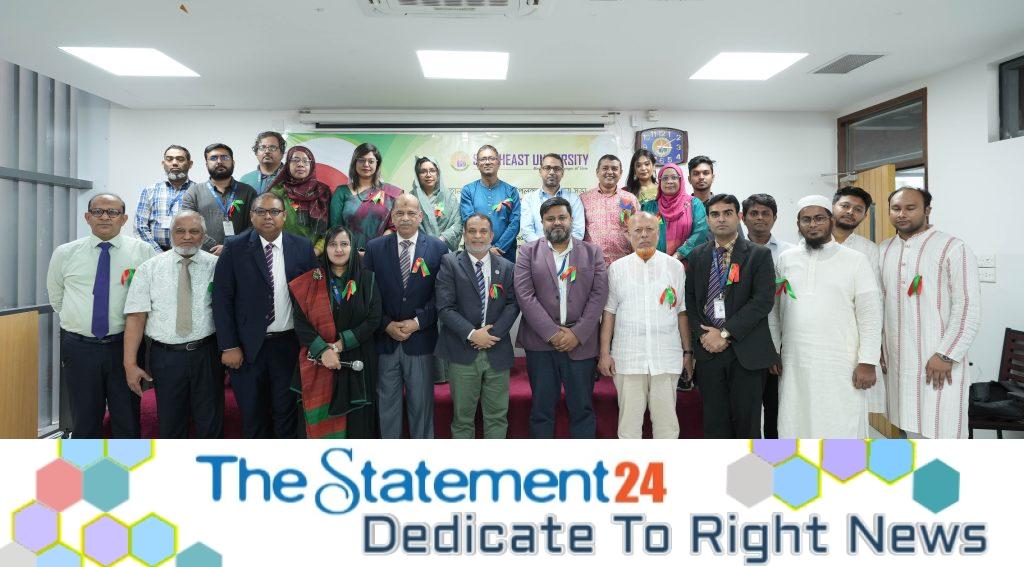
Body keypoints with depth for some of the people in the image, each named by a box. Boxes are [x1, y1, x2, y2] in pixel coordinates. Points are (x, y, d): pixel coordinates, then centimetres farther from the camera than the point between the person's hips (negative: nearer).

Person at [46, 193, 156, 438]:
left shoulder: (142, 251, -3)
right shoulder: (65, 253, 4)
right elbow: (56, 295, 17)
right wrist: (77, 319, 15)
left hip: (125, 345, -1)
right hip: (79, 347, 2)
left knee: (128, 418, 9)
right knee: (85, 420, 13)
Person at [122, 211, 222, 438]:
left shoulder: (215, 265, 0)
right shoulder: (149, 268, 1)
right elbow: (136, 317, -3)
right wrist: (130, 364, -8)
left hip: (206, 354, 0)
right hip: (165, 356, 1)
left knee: (211, 423, 10)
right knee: (170, 423, 14)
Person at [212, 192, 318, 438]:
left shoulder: (303, 247, 0)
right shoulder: (234, 248, -3)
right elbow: (222, 298, -4)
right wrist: (229, 346, -8)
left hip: (288, 344, 0)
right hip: (247, 346, 0)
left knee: (287, 411, 11)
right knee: (252, 413, 13)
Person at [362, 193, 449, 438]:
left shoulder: (438, 248, 0)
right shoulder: (375, 248, 2)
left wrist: (417, 322, -11)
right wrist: (387, 325, -8)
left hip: (421, 338, -1)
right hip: (384, 338, 1)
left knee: (421, 402, 9)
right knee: (387, 402, 11)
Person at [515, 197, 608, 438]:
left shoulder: (592, 252, 8)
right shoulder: (529, 252, 5)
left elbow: (599, 294, 0)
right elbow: (525, 295, -5)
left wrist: (578, 333, -11)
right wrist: (552, 333, -13)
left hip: (581, 343, 1)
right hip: (541, 342, 0)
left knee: (583, 409, 7)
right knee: (541, 409, 8)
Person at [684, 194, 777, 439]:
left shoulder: (759, 255, 1)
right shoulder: (697, 255, 12)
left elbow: (763, 300, -9)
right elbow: (690, 299, 9)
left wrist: (726, 333, -13)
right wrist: (703, 334, -7)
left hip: (746, 352, -2)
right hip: (708, 349, 3)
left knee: (746, 420, 3)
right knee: (714, 421, 7)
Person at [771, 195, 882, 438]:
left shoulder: (855, 260, 0)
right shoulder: (785, 259, 8)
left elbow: (870, 315, -2)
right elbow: (774, 311, 11)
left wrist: (868, 362, -7)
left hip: (841, 367, -2)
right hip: (793, 366, 3)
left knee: (842, 428, 1)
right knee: (795, 427, 9)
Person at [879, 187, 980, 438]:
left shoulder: (953, 248, -7)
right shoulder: (884, 251, 10)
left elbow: (968, 308, -11)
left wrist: (946, 355, -15)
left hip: (939, 362, -5)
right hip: (898, 360, 5)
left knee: (940, 431, -2)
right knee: (913, 428, 14)